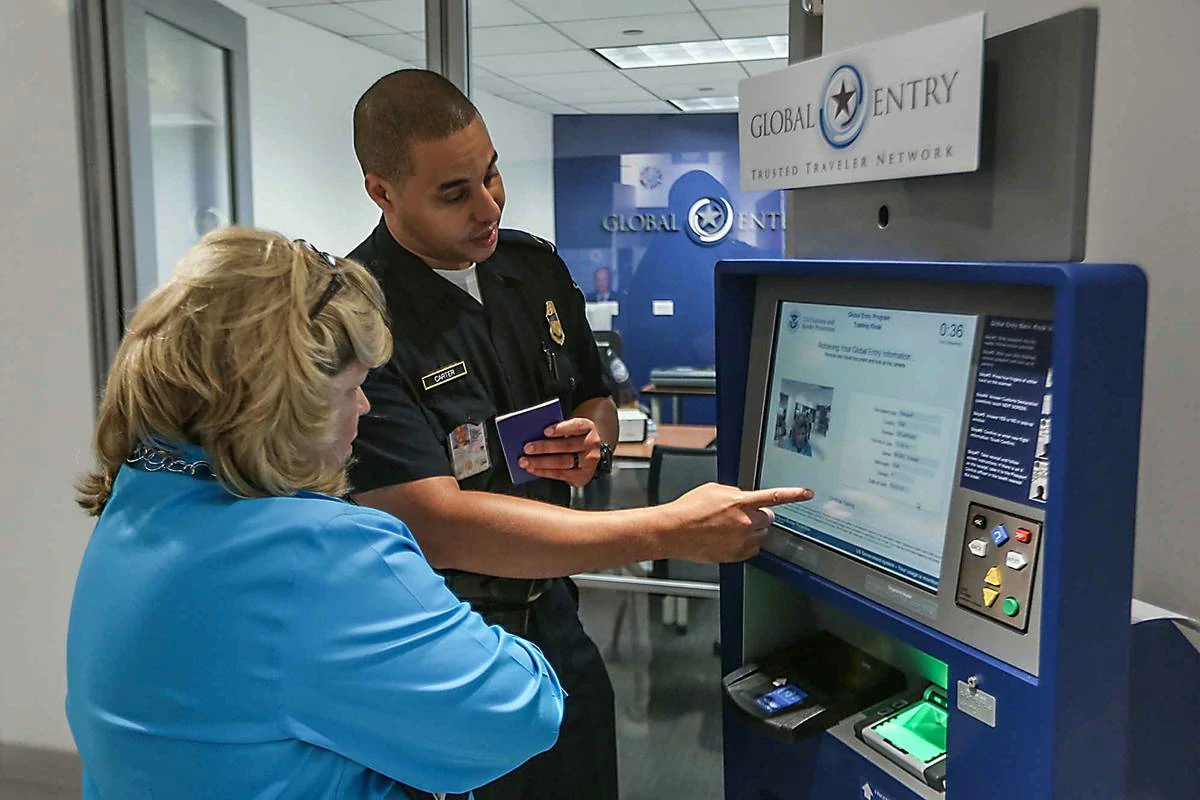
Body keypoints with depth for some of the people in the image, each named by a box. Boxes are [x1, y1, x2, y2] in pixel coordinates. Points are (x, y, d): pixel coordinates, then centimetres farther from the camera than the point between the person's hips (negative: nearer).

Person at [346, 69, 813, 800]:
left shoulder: (537, 268, 0)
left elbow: (597, 401, 15)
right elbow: (439, 527, -29)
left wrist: (592, 439, -11)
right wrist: (671, 530, -30)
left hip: (552, 620, 6)